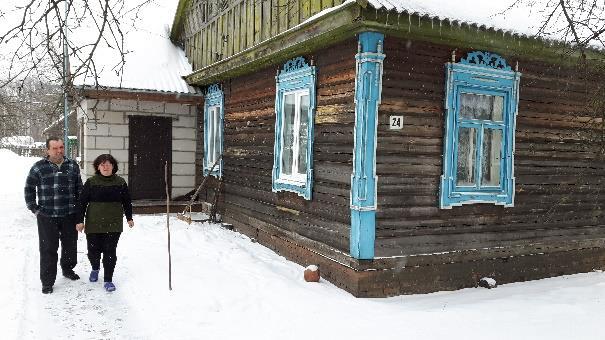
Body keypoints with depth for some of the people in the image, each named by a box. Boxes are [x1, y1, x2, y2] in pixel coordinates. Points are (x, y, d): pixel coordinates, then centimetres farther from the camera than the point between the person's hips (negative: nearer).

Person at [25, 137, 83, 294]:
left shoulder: (72, 166, 4)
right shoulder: (38, 168, -3)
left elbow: (79, 188, 11)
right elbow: (29, 189, 5)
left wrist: (79, 208, 8)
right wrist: (34, 208, 1)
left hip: (70, 215, 3)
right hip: (47, 216, -2)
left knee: (70, 245, 15)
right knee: (48, 249, 3)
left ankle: (68, 269, 39)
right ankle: (47, 282, 14)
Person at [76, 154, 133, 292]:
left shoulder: (120, 182, 1)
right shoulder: (91, 182, -2)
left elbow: (126, 201, 11)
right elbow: (82, 202, 0)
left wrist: (129, 218, 13)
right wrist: (80, 220, -2)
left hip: (113, 224, 0)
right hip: (93, 224, 0)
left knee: (110, 252, -1)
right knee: (93, 251, 10)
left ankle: (108, 280, 9)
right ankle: (95, 269, 42)